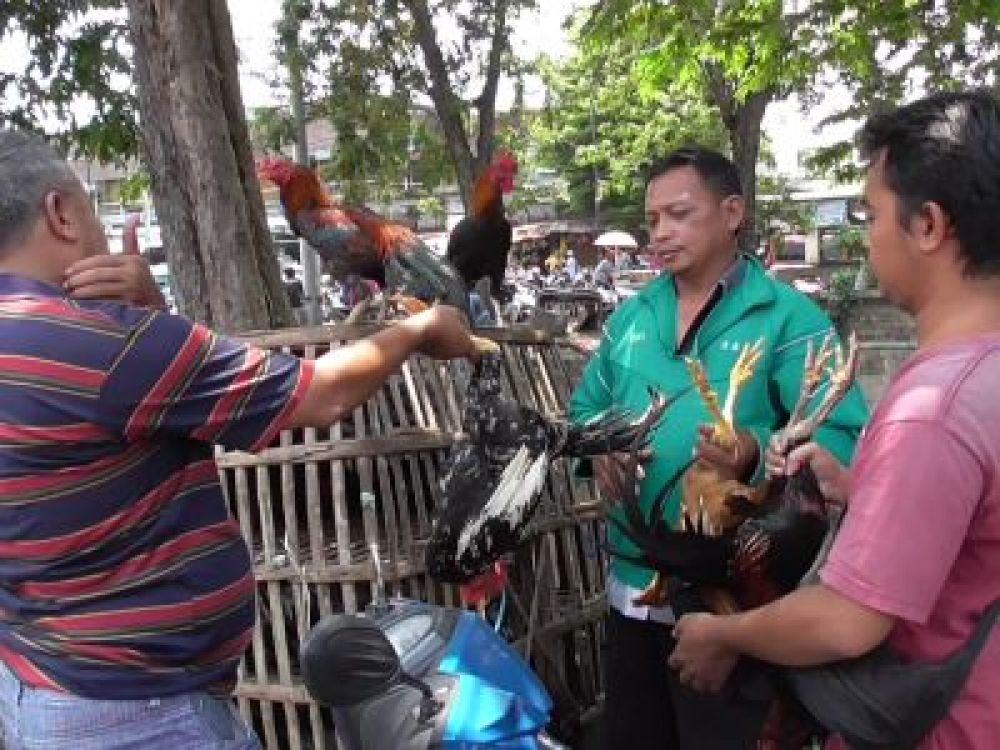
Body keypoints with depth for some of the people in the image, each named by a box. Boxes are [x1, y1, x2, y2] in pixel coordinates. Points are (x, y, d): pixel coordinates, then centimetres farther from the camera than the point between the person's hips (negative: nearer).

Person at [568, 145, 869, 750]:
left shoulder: (789, 318, -11)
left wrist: (759, 454, -38)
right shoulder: (631, 316, 9)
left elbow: (847, 442, -20)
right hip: (634, 584, 6)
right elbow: (586, 409, 18)